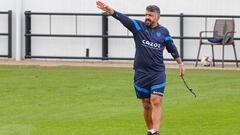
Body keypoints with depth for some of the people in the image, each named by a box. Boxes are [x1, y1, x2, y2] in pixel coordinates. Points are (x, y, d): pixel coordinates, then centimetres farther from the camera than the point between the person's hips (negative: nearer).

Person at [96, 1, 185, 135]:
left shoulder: (163, 31, 4)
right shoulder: (138, 26, 0)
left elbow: (172, 49, 17)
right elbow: (123, 18, -16)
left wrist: (180, 64, 23)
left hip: (158, 73, -1)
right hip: (141, 73, 1)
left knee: (156, 102, -13)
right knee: (146, 105, 8)